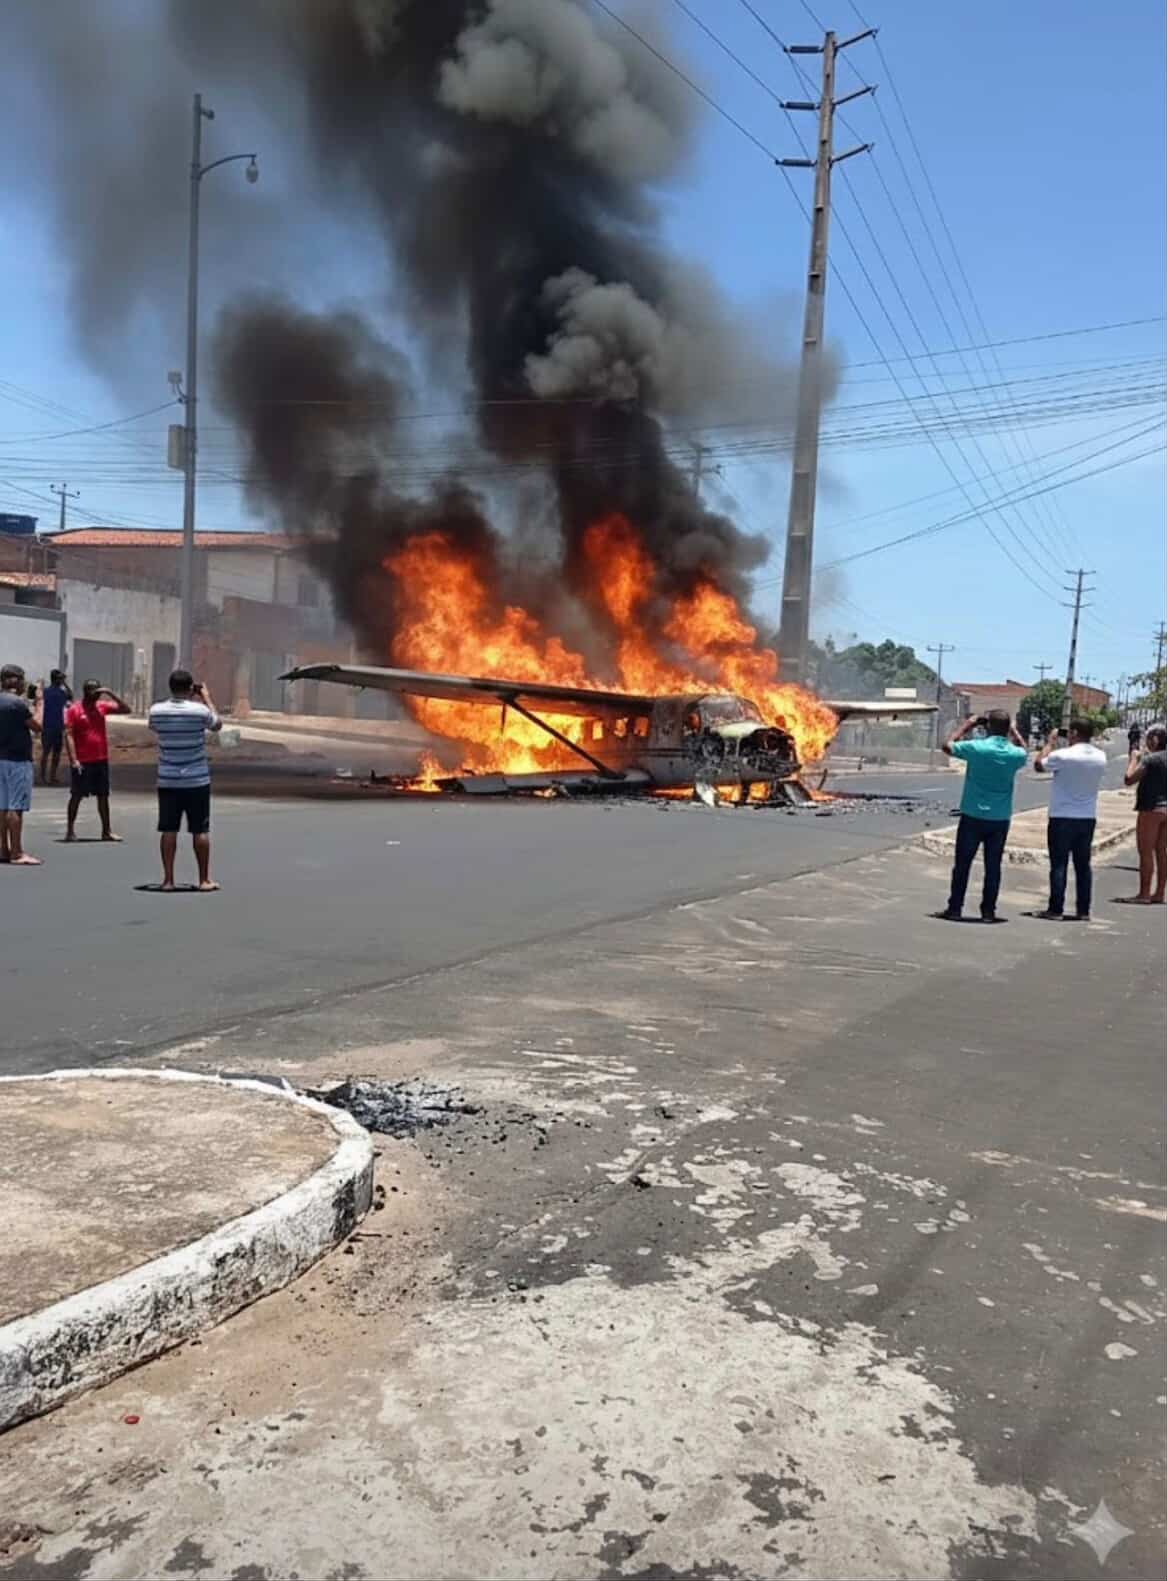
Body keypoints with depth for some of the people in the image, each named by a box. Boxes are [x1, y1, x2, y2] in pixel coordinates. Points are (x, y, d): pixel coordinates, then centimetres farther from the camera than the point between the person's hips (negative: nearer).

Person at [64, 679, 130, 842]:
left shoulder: (102, 707, 10)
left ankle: (106, 830, 14)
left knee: (103, 796, 8)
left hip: (102, 760, 5)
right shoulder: (74, 710, -6)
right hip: (82, 762, -5)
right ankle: (70, 830, 10)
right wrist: (73, 760, -18)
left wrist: (111, 694, -3)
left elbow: (126, 709, 9)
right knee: (77, 796, 1)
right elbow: (68, 735, -11)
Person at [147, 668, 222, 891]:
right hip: (197, 781, -2)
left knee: (168, 830, 6)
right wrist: (207, 699, 18)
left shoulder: (157, 710, -4)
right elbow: (218, 724, 8)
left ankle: (168, 879, 7)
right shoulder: (200, 710, -12)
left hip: (167, 781, 2)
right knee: (200, 830, 5)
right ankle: (204, 879, 9)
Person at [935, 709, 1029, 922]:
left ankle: (954, 909, 8)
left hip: (973, 816, -2)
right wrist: (1013, 730, 19)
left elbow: (947, 746, 3)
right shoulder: (1015, 753, -3)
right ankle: (988, 911, 11)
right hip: (1000, 819, 2)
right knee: (993, 866, 8)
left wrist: (968, 724, 9)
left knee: (962, 864, 5)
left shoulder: (976, 747, -13)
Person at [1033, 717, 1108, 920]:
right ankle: (1083, 910, 13)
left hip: (1062, 818, -5)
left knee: (1059, 865, 0)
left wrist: (1050, 743, 10)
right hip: (1088, 817, 5)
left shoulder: (1063, 755, -16)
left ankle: (1056, 910, 1)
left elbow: (1038, 765, -1)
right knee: (1083, 865, 10)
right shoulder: (1101, 757, 1)